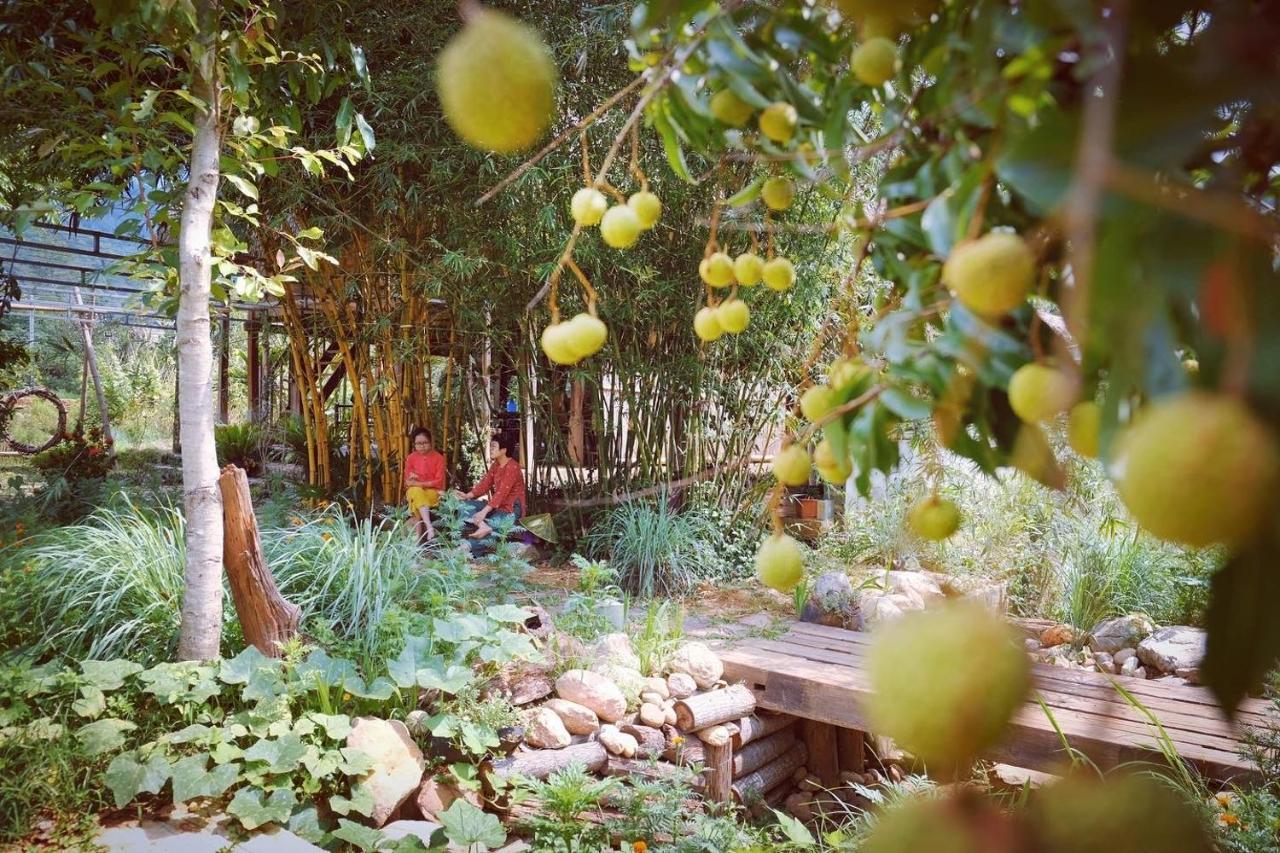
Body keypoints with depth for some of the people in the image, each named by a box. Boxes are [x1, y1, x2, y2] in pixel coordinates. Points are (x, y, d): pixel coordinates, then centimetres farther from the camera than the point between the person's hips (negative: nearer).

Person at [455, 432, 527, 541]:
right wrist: (467, 496, -13)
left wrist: (483, 512, -35)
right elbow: (485, 483, 5)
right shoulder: (495, 465, 9)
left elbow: (501, 492, -28)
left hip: (512, 508, -10)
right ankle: (483, 526, -34)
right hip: (498, 505, 10)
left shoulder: (512, 467, -21)